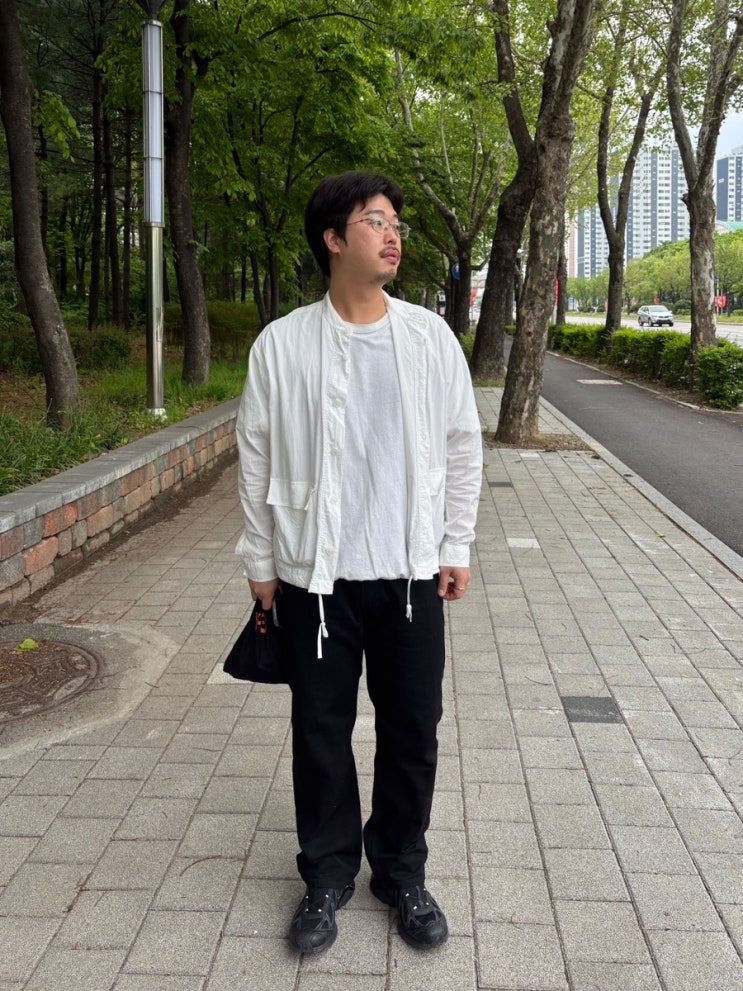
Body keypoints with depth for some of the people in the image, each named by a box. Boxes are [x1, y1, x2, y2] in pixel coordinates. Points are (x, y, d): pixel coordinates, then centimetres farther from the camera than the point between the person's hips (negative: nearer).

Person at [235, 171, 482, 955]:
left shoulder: (429, 336, 1)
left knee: (412, 729, 9)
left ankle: (401, 874, 30)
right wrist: (261, 561, 4)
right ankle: (327, 876, 29)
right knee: (320, 730, 9)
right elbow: (257, 457, 3)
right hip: (315, 575, -1)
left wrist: (455, 548, 5)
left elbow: (462, 446, 7)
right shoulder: (282, 344, -3)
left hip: (410, 574, 1)